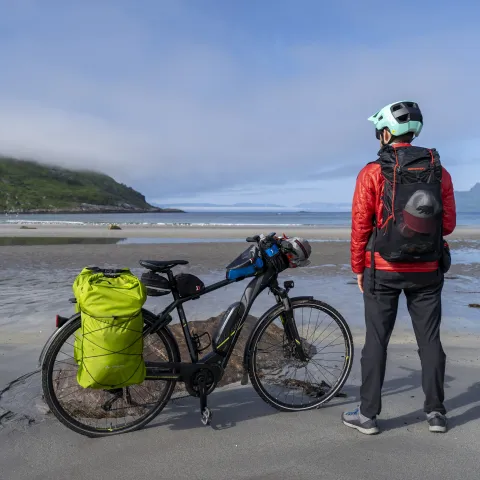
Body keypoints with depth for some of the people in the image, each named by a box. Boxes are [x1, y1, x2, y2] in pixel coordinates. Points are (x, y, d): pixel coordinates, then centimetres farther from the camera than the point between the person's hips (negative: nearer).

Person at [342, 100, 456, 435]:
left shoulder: (372, 173, -8)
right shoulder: (440, 172, 1)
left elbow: (360, 226, -9)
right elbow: (448, 225, 2)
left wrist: (358, 268, 2)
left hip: (383, 270, -3)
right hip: (428, 271, 3)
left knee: (376, 341, 5)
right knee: (430, 339, 13)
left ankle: (368, 414, 13)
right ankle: (436, 412, 22)